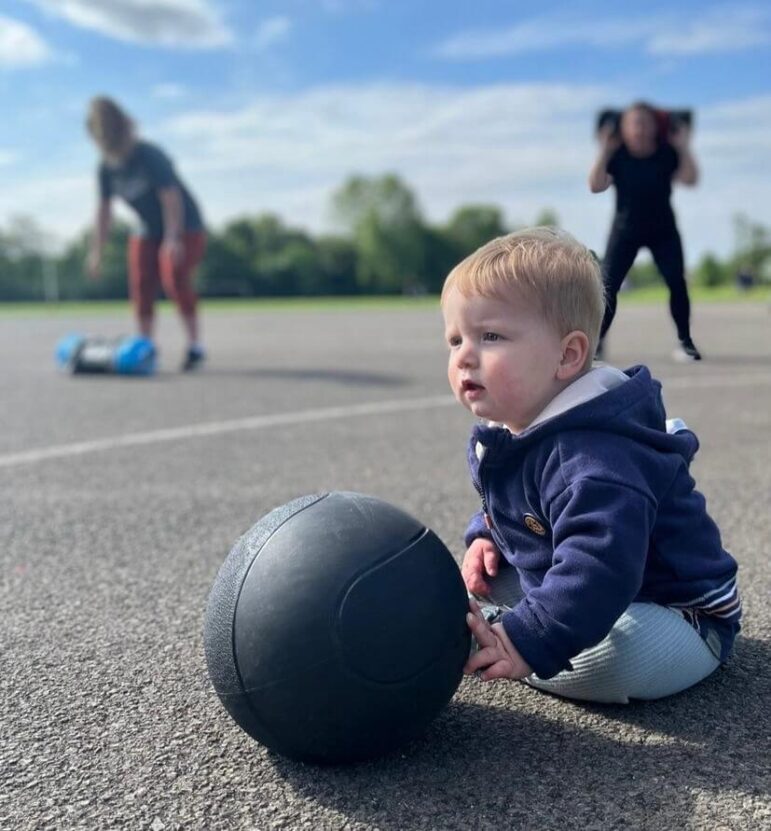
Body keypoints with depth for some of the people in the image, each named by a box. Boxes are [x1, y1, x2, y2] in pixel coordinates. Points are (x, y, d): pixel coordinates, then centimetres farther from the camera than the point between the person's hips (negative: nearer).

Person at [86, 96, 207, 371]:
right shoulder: (106, 168, -5)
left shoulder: (149, 156, -23)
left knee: (175, 279, -21)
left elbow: (171, 197, -27)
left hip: (184, 227, -6)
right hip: (147, 231, 7)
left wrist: (173, 238, -35)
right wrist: (97, 250, -2)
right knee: (141, 285, -2)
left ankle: (194, 345, -13)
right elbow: (104, 210, 0)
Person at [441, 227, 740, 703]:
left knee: (609, 658, -38)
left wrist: (528, 642, -48)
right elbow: (507, 507, 17)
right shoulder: (509, 431, -2)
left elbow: (598, 566, -45)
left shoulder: (592, 458, -36)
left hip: (679, 615, -9)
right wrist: (486, 537, -2)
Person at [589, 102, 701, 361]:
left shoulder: (668, 153, -5)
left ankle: (685, 341, 2)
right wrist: (604, 151, -24)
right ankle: (596, 343, -6)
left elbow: (690, 179, -16)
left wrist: (683, 148, -21)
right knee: (607, 285, -12)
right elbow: (595, 186, -19)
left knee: (677, 282, -10)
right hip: (625, 229, -1)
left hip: (663, 230, 1)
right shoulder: (617, 155, -7)